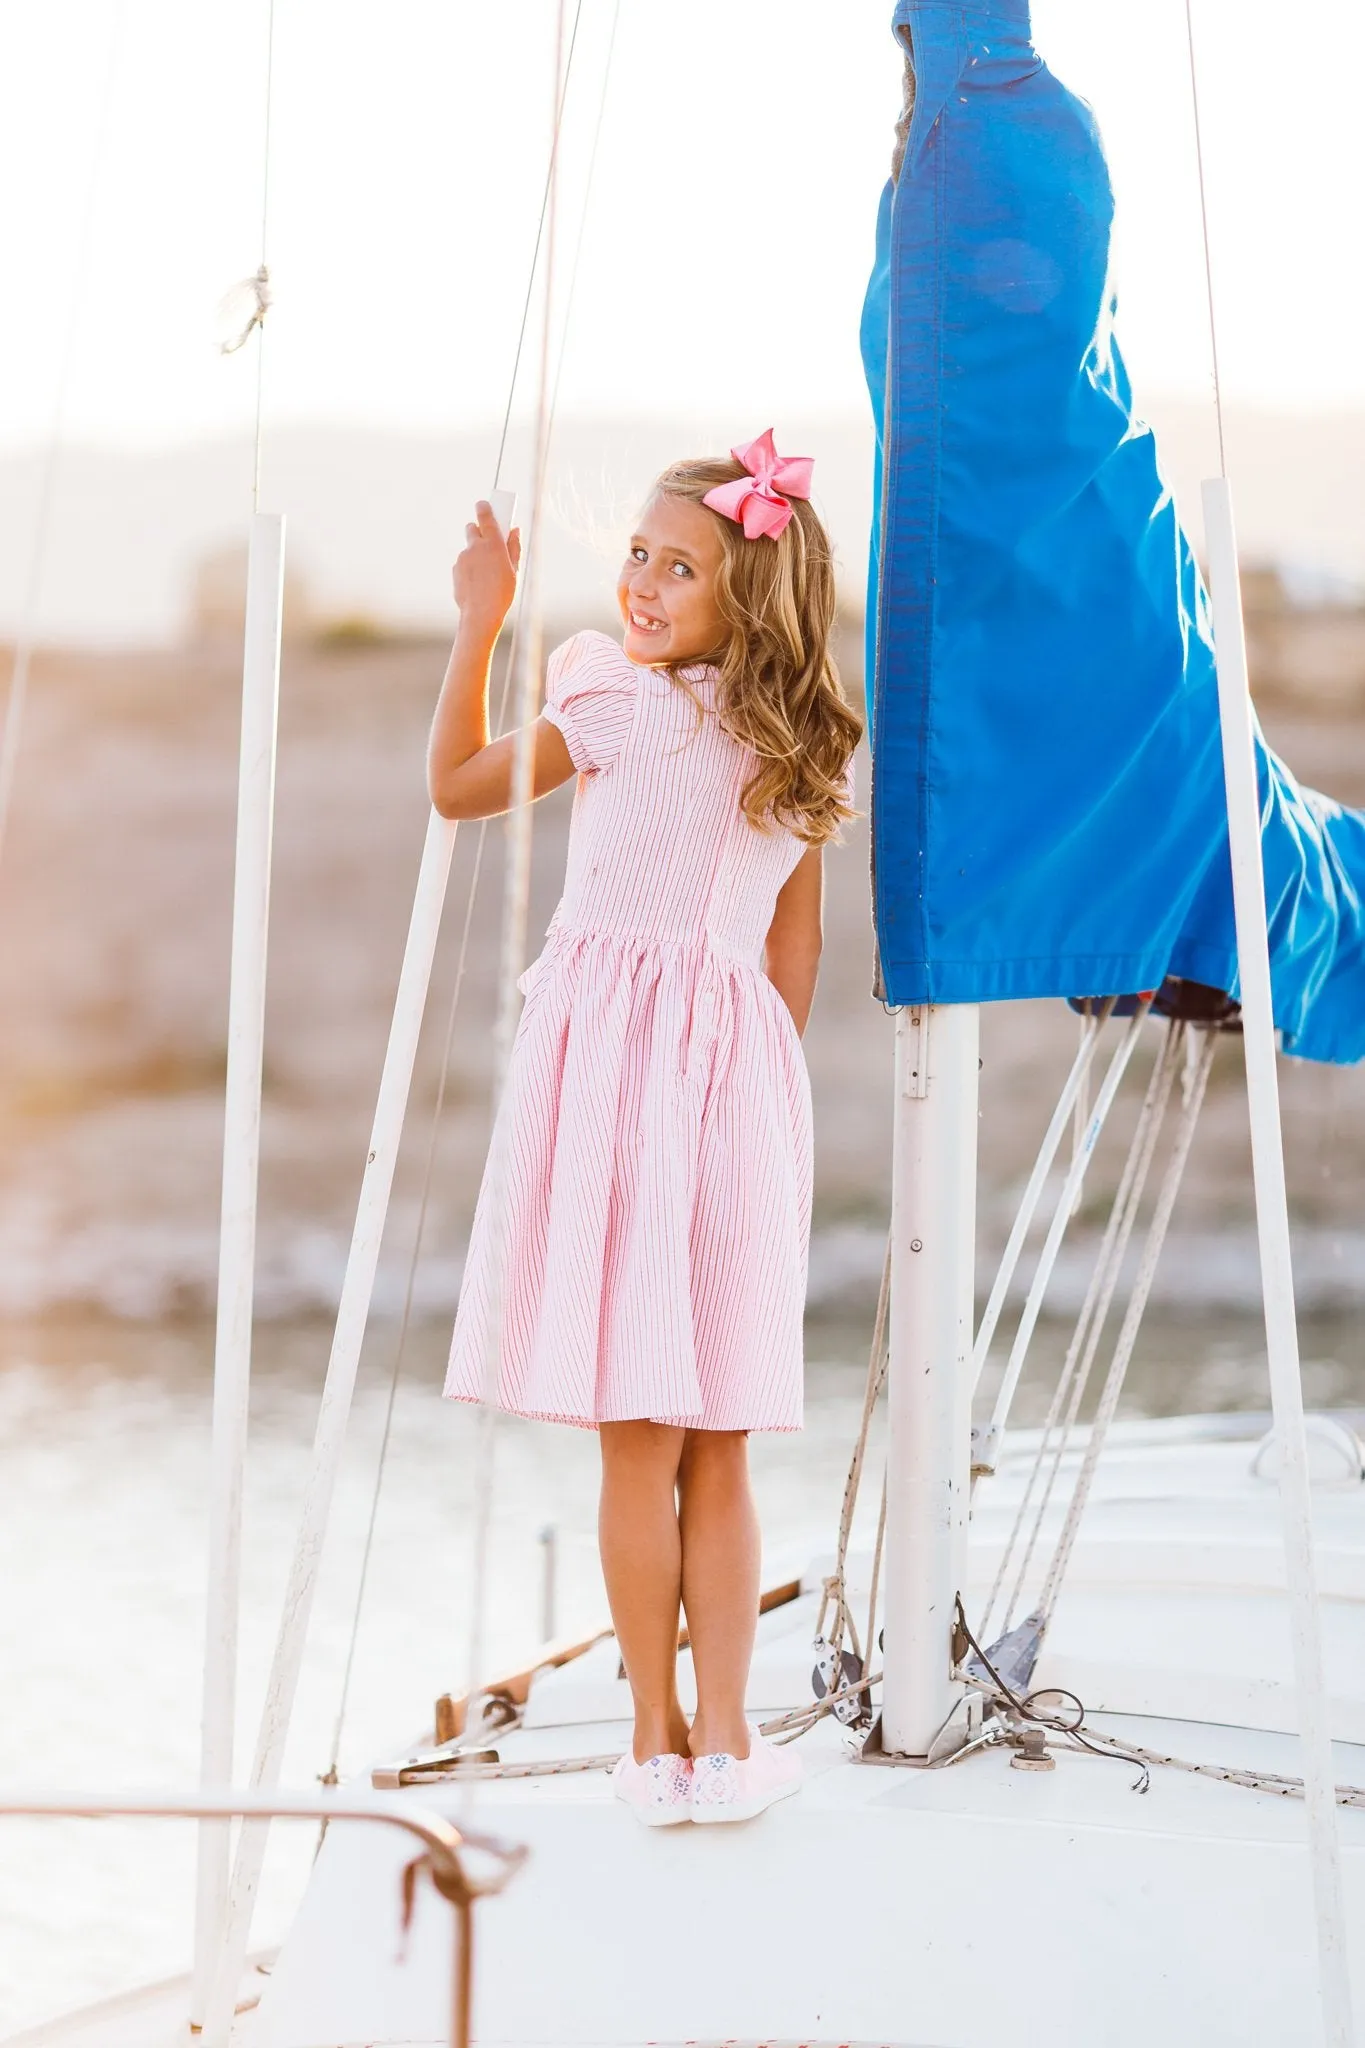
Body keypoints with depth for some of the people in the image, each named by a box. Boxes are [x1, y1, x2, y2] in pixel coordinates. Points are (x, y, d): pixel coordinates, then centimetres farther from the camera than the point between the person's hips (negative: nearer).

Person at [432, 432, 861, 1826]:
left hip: (617, 1058, -6)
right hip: (746, 1073, 6)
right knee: (713, 1447, 10)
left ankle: (661, 1742, 5)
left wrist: (478, 625, 7)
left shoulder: (620, 704, -6)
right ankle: (721, 1739, 11)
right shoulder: (803, 748, 12)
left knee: (639, 1436, 0)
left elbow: (455, 786, 3)